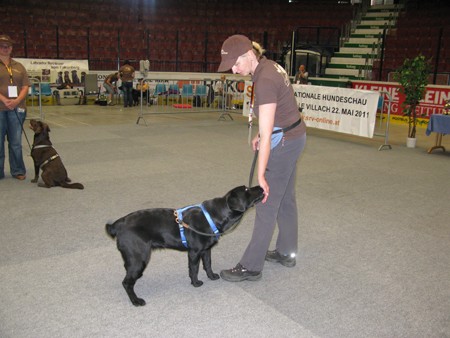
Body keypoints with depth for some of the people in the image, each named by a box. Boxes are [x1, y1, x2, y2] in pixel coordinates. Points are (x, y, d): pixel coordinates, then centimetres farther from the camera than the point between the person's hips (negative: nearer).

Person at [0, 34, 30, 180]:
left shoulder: (19, 67, 13)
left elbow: (26, 87, 8)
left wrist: (17, 101, -9)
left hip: (16, 108, 2)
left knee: (16, 142, 8)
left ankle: (18, 171, 17)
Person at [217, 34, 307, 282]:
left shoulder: (264, 81, -26)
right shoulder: (267, 66, 3)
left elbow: (266, 135, -27)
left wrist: (261, 175, -25)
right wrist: (261, 135, 9)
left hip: (284, 142, -10)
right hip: (294, 136, 10)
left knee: (267, 204, -2)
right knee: (285, 198, 19)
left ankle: (251, 266, 8)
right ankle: (286, 252, 34)